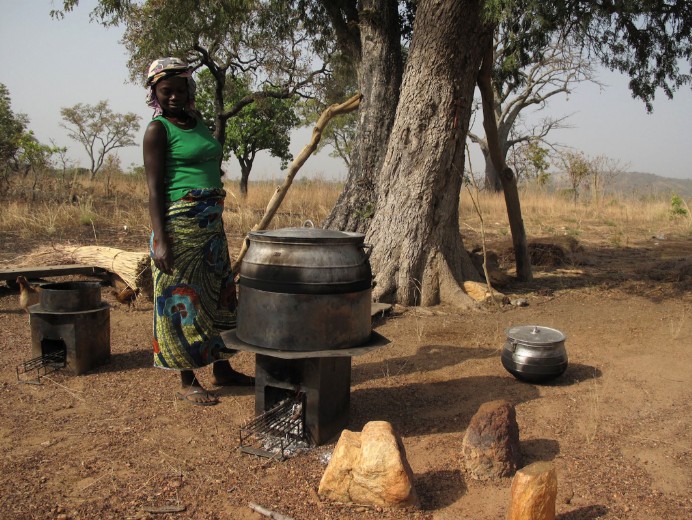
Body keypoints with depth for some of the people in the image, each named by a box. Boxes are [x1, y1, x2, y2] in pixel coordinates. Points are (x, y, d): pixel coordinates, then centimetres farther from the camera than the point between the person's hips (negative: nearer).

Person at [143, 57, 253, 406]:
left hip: (211, 224, 8)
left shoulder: (197, 122, 15)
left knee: (217, 295, 13)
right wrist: (160, 240, -21)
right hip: (179, 224, -8)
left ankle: (221, 368, 27)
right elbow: (154, 189, -13)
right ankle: (187, 383, 10)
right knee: (182, 300, -1)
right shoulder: (158, 129, -7)